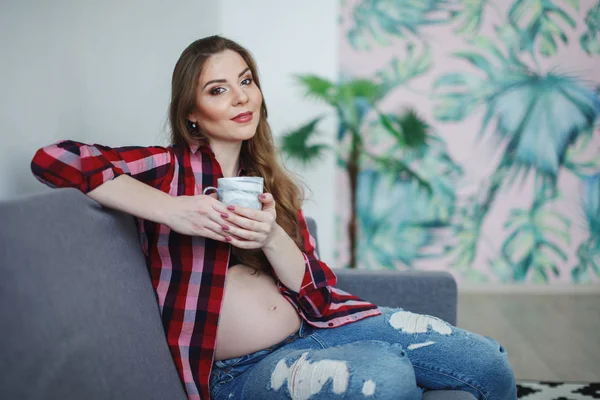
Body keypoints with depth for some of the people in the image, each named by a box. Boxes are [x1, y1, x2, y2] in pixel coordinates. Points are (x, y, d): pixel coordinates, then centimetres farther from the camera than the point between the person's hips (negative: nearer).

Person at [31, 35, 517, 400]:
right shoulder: (174, 168, 0)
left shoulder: (268, 183, 15)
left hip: (316, 327, 6)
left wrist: (271, 238, -16)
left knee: (489, 361, -9)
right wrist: (171, 210, -21)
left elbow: (317, 294, 6)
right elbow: (53, 158, -16)